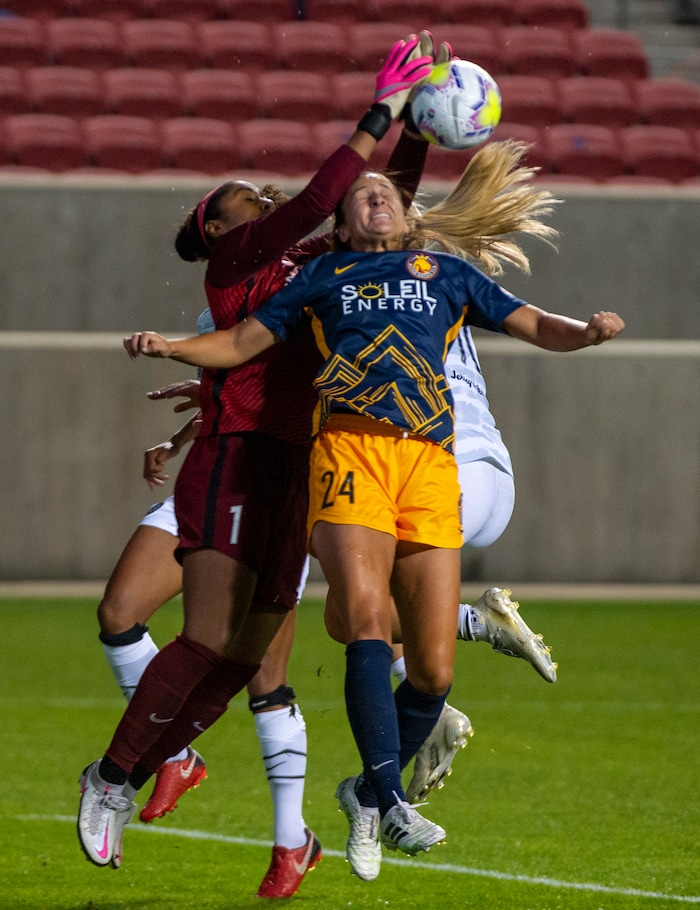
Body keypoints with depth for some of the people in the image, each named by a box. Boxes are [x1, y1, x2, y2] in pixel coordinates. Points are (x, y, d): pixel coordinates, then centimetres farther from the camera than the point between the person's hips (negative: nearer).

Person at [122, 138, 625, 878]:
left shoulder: (448, 272, 26)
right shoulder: (322, 276, 24)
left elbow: (537, 327, 22)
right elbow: (241, 343, 24)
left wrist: (587, 331, 0)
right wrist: (169, 347, 5)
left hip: (430, 463, 2)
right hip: (350, 449, -2)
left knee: (433, 670, -3)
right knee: (367, 623, -23)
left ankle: (369, 795, 20)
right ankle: (389, 804, -27)